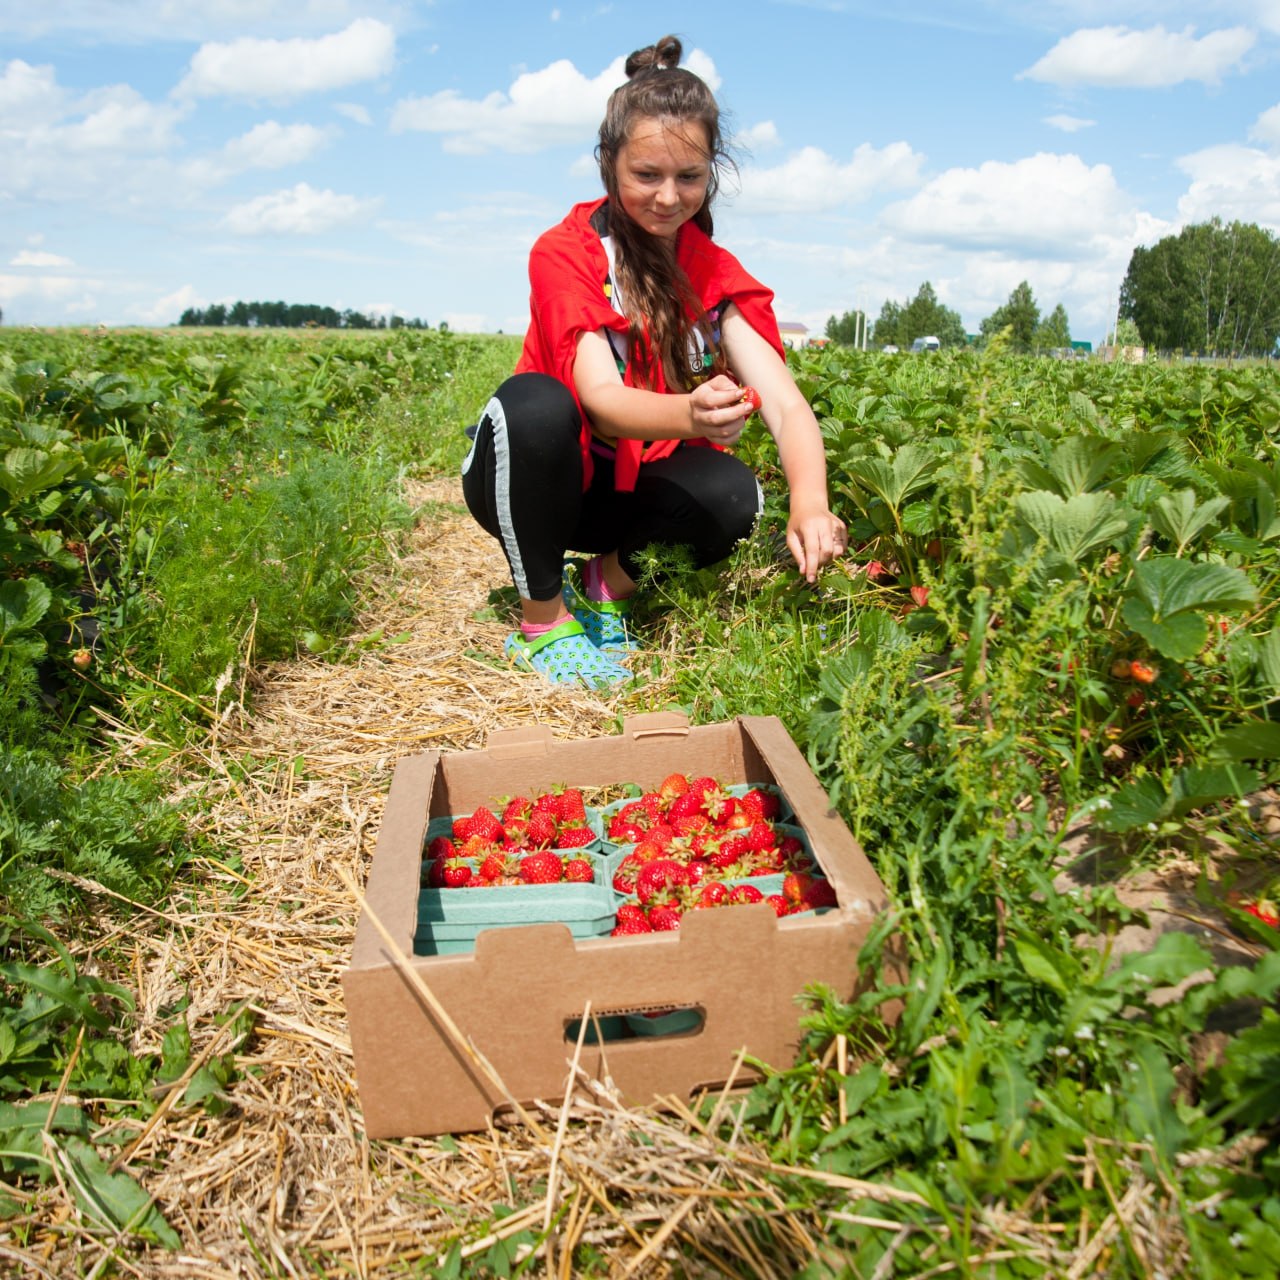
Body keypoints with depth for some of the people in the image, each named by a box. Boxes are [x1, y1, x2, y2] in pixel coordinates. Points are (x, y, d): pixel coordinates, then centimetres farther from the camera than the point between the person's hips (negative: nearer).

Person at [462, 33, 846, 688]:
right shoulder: (565, 252, -16)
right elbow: (599, 395, -31)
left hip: (625, 490, 3)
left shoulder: (716, 274, -5)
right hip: (530, 478, -2)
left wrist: (809, 502, -42)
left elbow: (784, 399, -21)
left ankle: (610, 579, 1)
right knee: (535, 402, -36)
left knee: (734, 495, -27)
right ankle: (542, 619, -17)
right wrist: (688, 415, -54)